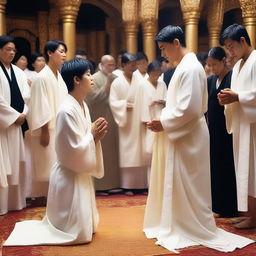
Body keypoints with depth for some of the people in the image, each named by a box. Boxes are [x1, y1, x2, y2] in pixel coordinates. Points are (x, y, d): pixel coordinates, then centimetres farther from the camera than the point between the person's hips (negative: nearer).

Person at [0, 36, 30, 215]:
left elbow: (26, 96, 9)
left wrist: (23, 114, -5)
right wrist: (14, 116, -12)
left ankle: (16, 200, 17)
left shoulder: (18, 72, 13)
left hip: (18, 123, 6)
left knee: (17, 161, 8)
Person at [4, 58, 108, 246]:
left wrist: (96, 135, -7)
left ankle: (48, 226, 32)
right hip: (70, 175, -9)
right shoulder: (67, 110, -24)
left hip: (81, 173, 9)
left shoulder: (83, 105, 5)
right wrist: (93, 136, -12)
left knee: (85, 226, 19)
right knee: (77, 233, -1)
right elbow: (74, 150, -24)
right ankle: (35, 231, 13)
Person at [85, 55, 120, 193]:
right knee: (102, 153, -2)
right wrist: (107, 84, -18)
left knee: (113, 152, 9)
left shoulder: (115, 78, 11)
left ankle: (112, 182, 17)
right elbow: (94, 98, -15)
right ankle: (100, 185, 7)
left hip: (114, 121, 6)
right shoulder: (95, 79, -6)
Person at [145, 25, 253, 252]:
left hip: (189, 137, -10)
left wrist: (164, 124, -15)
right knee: (182, 186, 15)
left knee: (188, 186, 0)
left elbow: (189, 108, -24)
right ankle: (185, 226, 26)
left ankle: (195, 230, 13)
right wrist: (164, 120, 7)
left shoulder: (190, 68, -18)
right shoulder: (185, 66, 13)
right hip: (183, 135, 10)